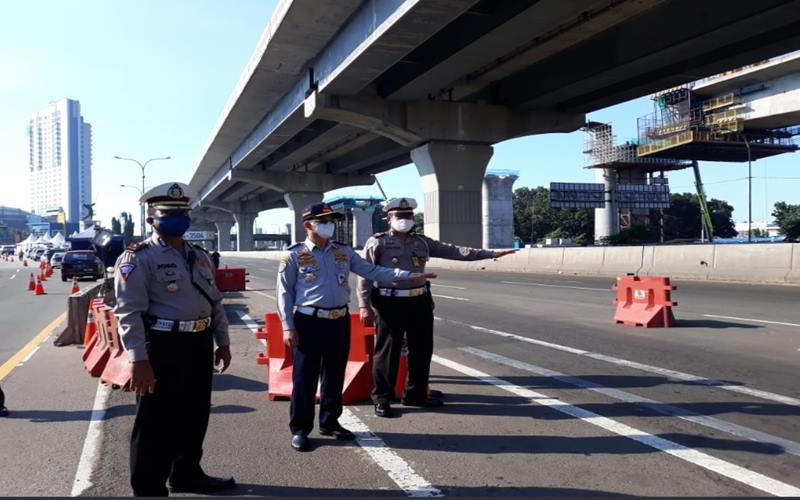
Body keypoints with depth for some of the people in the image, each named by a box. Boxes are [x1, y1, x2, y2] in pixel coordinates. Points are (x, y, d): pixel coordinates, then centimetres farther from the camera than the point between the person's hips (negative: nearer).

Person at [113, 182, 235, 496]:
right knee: (157, 424, 2)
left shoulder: (199, 256, 14)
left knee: (194, 416, 19)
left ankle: (187, 474, 38)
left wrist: (222, 342, 16)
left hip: (199, 344, 8)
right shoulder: (138, 258, -10)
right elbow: (129, 312, -16)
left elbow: (215, 302, 19)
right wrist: (139, 359, -22)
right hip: (163, 346, -8)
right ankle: (149, 489, 17)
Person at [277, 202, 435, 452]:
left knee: (335, 376, 14)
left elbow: (371, 271, 7)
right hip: (309, 322, -5)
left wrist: (408, 275, -2)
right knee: (305, 378, 1)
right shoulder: (294, 255, -2)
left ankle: (330, 422, 30)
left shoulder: (344, 252, 10)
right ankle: (300, 429, 14)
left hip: (340, 321, 5)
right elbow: (285, 293, -2)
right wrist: (288, 327, -9)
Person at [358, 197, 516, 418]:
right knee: (387, 352, 0)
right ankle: (382, 399, 12)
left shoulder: (422, 242, 12)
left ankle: (416, 393, 28)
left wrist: (490, 253, 4)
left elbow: (453, 251, 9)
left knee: (422, 349, 12)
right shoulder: (377, 243, -1)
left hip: (419, 301, 5)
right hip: (390, 303, -5)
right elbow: (365, 275, -4)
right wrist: (364, 306, -13)